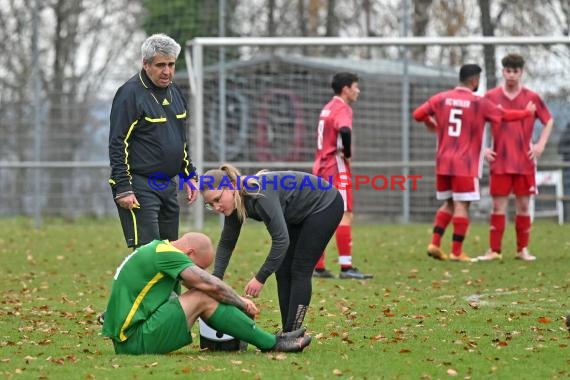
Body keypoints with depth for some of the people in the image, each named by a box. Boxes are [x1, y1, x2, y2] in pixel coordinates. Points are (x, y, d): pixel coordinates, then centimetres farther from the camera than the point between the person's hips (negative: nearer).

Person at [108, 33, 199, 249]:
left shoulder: (174, 93, 13)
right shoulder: (130, 93, -12)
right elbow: (118, 145, -14)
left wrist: (189, 176, 17)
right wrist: (123, 189, -19)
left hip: (168, 186, 8)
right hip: (140, 187, -8)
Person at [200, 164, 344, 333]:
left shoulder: (259, 195, -36)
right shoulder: (235, 203, -11)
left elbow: (281, 239, -35)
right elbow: (226, 243, 0)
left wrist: (260, 278, -31)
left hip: (325, 205, -8)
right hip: (300, 215, 8)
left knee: (300, 271, -11)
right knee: (282, 270, 3)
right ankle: (288, 334, 7)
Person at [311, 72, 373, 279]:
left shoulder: (328, 108, 17)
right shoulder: (342, 109, -12)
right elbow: (345, 131, -32)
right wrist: (348, 153, -17)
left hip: (321, 168, 9)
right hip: (337, 169, -9)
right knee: (345, 216, -9)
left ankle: (318, 267, 10)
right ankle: (346, 267, -14)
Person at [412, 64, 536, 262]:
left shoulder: (441, 98, 4)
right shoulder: (479, 103, -4)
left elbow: (418, 114, 3)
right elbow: (505, 115, 7)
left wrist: (430, 122, 26)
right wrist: (527, 112, 25)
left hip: (443, 162, 5)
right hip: (465, 164, -5)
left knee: (448, 204, 16)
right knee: (462, 205, -2)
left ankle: (435, 243, 6)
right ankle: (457, 251, -4)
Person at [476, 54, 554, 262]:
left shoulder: (532, 97, 2)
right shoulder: (491, 97, 2)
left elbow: (549, 121, 11)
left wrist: (541, 144, 0)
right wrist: (483, 148, 1)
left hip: (525, 161, 0)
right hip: (500, 161, 0)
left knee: (523, 205, 3)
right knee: (498, 205, -1)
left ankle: (523, 249, 11)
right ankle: (494, 250, 2)